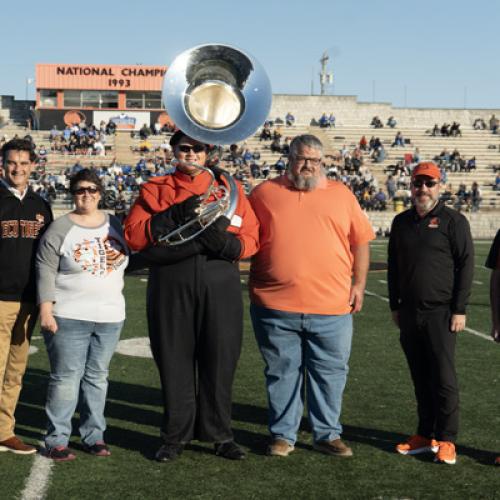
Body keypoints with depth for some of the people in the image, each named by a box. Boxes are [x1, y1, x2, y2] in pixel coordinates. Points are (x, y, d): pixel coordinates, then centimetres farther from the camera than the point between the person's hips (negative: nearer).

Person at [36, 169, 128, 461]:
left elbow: (131, 256, 21)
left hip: (110, 316, 4)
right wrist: (45, 311, -13)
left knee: (97, 377, 10)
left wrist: (122, 257, -3)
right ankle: (57, 440, 4)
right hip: (69, 317, -4)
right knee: (66, 377, -4)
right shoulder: (60, 229, -3)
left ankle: (94, 436, 18)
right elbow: (46, 271, -7)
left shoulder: (114, 225, 10)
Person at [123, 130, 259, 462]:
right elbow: (133, 235, -2)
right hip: (171, 289, 0)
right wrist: (173, 216, -14)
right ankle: (176, 437, 17)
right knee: (175, 362, 4)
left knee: (220, 362, 3)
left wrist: (227, 243, -15)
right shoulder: (155, 190, 10)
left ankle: (221, 436, 17)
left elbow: (252, 238, 7)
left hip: (220, 288, 1)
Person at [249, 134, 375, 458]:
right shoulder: (265, 193, 6)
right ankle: (283, 435, 22)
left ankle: (328, 434, 23)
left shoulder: (341, 195, 9)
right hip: (276, 308, -1)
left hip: (332, 308, 1)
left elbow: (361, 242, 12)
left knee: (330, 373, 8)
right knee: (282, 373, 9)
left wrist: (359, 283, 5)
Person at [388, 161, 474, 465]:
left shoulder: (453, 221, -3)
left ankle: (446, 440, 5)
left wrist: (459, 309, -11)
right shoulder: (402, 222, 12)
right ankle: (426, 435, 20)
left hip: (440, 313, -5)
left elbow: (466, 266, -6)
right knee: (420, 378, 11)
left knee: (444, 379, -3)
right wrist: (395, 306, 14)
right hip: (409, 313, 5)